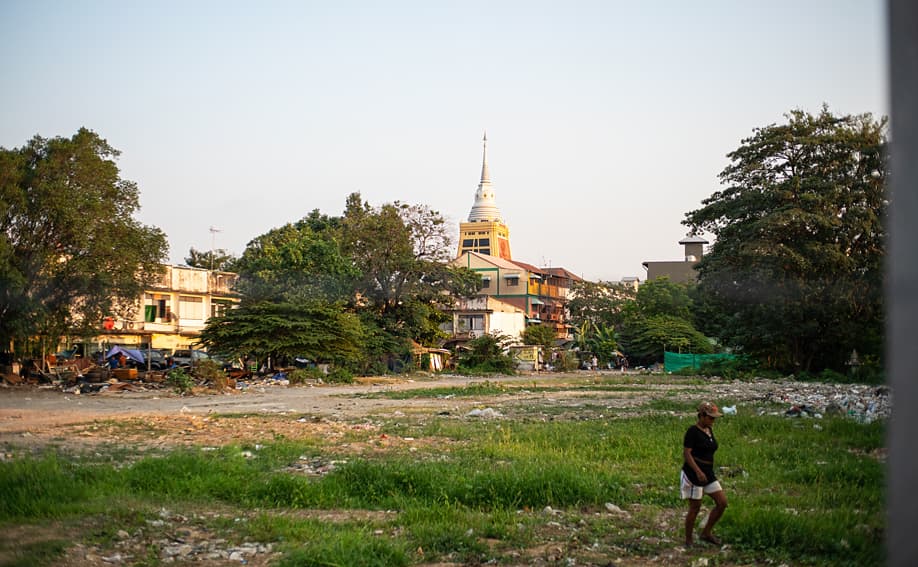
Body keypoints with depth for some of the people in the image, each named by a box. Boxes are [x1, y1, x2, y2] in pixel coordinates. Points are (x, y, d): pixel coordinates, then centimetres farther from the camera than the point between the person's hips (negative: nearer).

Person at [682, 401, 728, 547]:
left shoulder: (709, 430, 11)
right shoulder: (693, 431, -13)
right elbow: (686, 453, -18)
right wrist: (698, 471, -27)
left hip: (708, 473, 8)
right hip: (694, 473, -8)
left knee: (722, 503, 2)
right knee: (695, 507, -1)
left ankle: (706, 533, 14)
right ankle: (688, 540, 14)